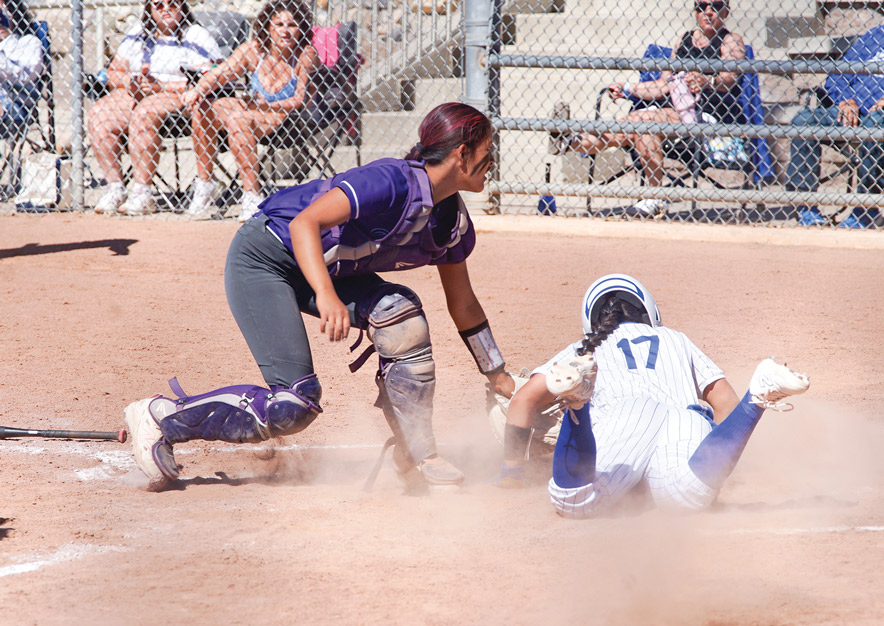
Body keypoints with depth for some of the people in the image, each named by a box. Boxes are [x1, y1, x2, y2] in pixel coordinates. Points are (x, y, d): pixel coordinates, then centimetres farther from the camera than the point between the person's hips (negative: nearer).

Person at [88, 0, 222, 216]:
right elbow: (113, 73, 16)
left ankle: (142, 192, -35)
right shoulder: (137, 35, 18)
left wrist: (160, 86, -17)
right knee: (99, 113, -21)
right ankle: (114, 188, -22)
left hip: (177, 98, -6)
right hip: (133, 95, 6)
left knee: (144, 112, -36)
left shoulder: (196, 37, 0)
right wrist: (130, 83, -8)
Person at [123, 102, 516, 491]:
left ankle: (415, 457, -5)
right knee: (293, 405, -16)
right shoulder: (392, 182, -28)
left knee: (399, 313, -17)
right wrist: (326, 295, -51)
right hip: (262, 258, -8)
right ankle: (159, 418, -2)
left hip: (323, 269, 8)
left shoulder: (454, 224, -1)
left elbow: (463, 305, 14)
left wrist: (498, 376, 18)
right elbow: (304, 223, -37)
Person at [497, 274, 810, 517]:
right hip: (687, 426, 1)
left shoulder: (586, 349, 35)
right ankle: (759, 395, -48)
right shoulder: (676, 340, 41)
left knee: (573, 502, -28)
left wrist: (512, 470, 30)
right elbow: (725, 400, 33)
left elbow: (524, 399, 23)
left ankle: (577, 395, -47)